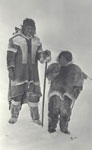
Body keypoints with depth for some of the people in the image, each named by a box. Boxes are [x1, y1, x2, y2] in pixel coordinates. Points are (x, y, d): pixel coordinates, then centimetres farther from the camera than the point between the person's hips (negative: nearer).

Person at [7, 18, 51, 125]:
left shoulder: (36, 41, 7)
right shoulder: (15, 39, -7)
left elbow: (41, 57, 7)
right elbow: (10, 55, -8)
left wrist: (46, 55, -15)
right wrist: (10, 70, -14)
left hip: (32, 71, 4)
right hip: (18, 71, -4)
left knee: (34, 94, 4)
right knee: (16, 93, -1)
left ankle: (35, 117, 17)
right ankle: (14, 116, 17)